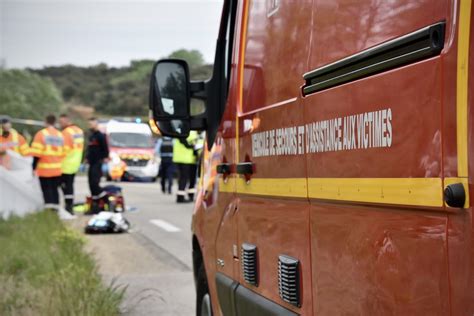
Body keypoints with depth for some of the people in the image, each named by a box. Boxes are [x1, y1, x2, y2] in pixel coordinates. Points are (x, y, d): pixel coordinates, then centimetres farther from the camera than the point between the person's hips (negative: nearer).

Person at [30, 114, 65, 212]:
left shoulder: (41, 134, -7)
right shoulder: (60, 135, 9)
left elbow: (36, 153, -11)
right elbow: (63, 153, 9)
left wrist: (34, 167, -5)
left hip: (44, 168, -4)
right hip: (57, 169, 5)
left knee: (46, 189, 0)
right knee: (55, 188, 14)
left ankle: (49, 207, -8)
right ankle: (55, 207, 13)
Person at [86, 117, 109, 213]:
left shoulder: (100, 136, -8)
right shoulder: (91, 136, 17)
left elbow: (106, 149, -12)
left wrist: (105, 160, -16)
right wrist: (87, 159, 21)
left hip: (98, 164, -9)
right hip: (91, 164, 9)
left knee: (94, 183, -18)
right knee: (91, 184, 7)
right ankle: (94, 205, 11)